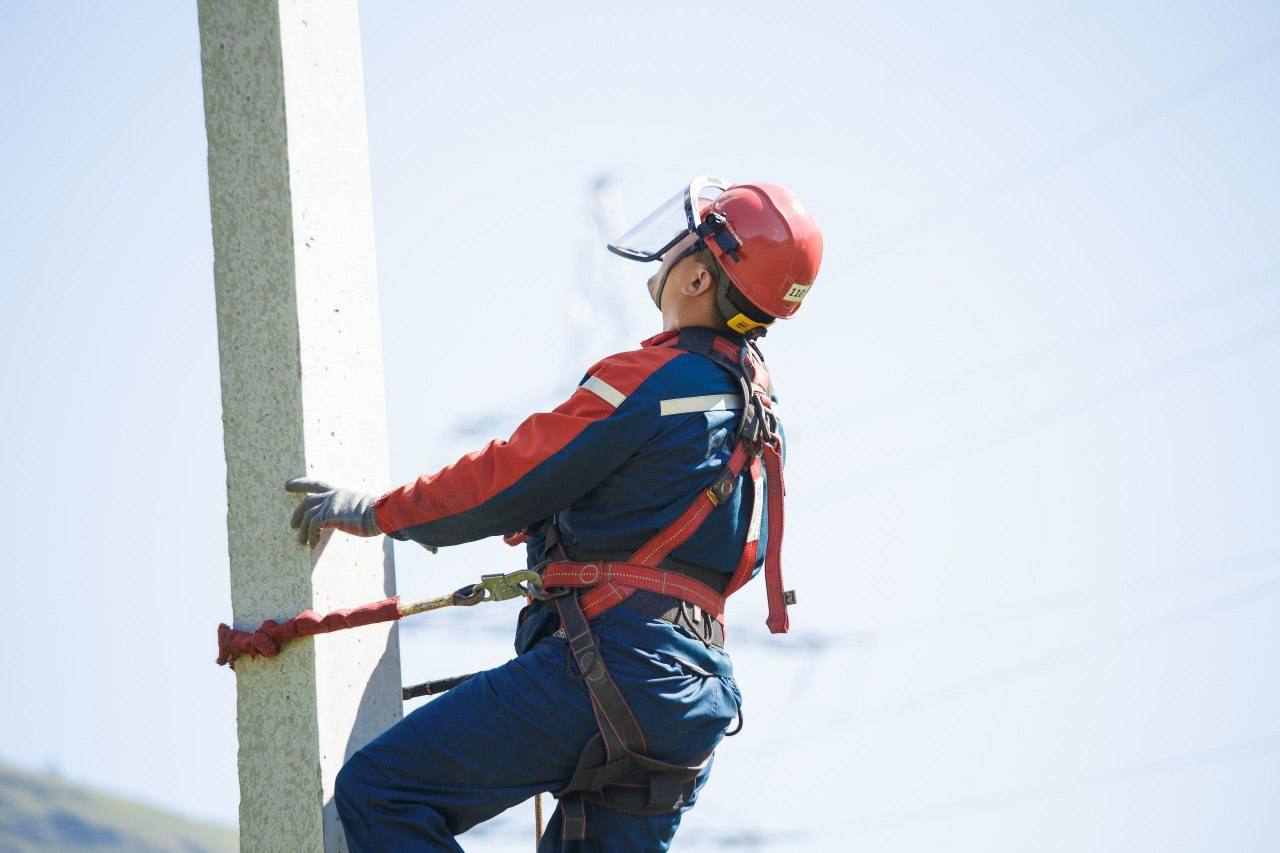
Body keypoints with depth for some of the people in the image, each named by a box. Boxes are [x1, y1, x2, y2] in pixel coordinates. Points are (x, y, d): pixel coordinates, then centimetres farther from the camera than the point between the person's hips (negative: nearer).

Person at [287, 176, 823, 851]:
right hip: (697, 689, 9)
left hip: (611, 665, -9)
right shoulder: (754, 399, 19)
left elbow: (516, 478, -5)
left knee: (376, 793, -10)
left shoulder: (650, 383, -10)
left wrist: (380, 512, 6)